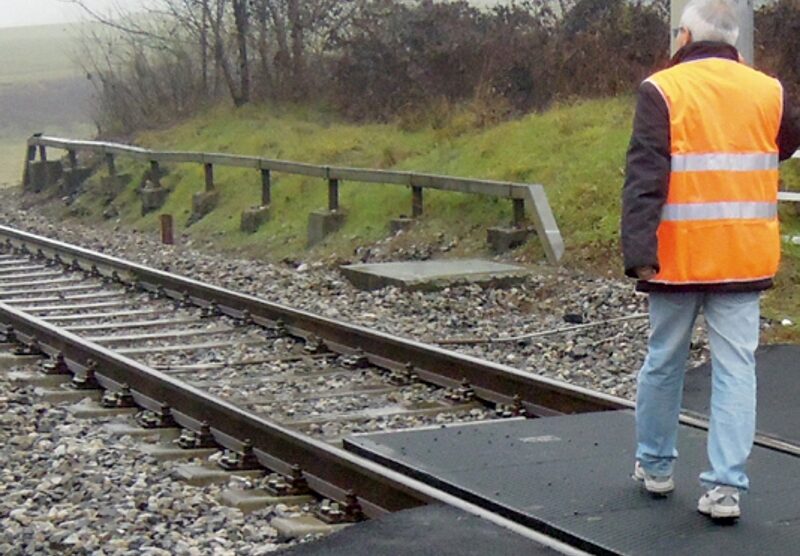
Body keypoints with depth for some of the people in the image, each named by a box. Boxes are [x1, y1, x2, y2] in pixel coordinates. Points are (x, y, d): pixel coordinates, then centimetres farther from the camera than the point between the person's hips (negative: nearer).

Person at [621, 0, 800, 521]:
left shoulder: (662, 91, -8)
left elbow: (644, 179, -14)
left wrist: (639, 251, -15)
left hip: (679, 257, -2)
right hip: (745, 258, 2)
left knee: (664, 361, 14)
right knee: (736, 369, 3)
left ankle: (654, 464, 29)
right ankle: (726, 487, -1)